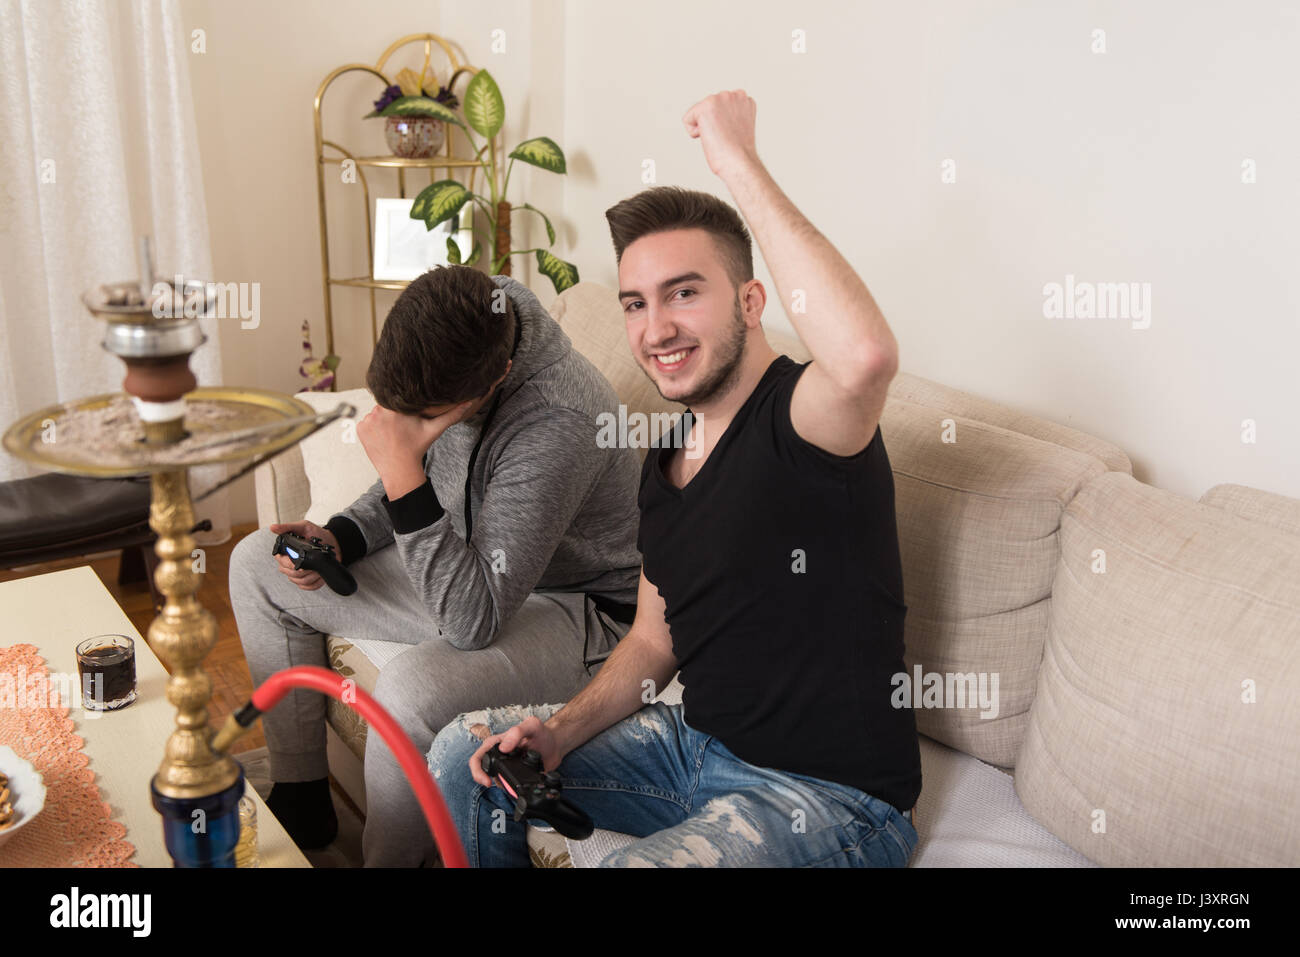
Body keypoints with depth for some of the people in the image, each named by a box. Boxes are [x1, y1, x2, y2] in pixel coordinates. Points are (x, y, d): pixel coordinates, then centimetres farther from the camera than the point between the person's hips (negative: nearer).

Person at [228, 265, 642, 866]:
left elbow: (473, 621, -34)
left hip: (571, 608, -8)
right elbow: (425, 479, 11)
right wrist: (336, 539, -6)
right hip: (466, 567, 9)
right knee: (256, 564, 9)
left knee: (411, 689, -38)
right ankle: (300, 801, 18)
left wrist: (402, 474, -37)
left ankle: (390, 857, -6)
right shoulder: (445, 361, -10)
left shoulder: (557, 423, -35)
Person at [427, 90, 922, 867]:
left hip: (833, 797, -8)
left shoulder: (800, 417, -20)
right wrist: (562, 730, -3)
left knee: (634, 866, -33)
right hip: (698, 746, 8)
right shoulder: (666, 462, 6)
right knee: (466, 752, 8)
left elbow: (867, 355, -47)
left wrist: (738, 162, -36)